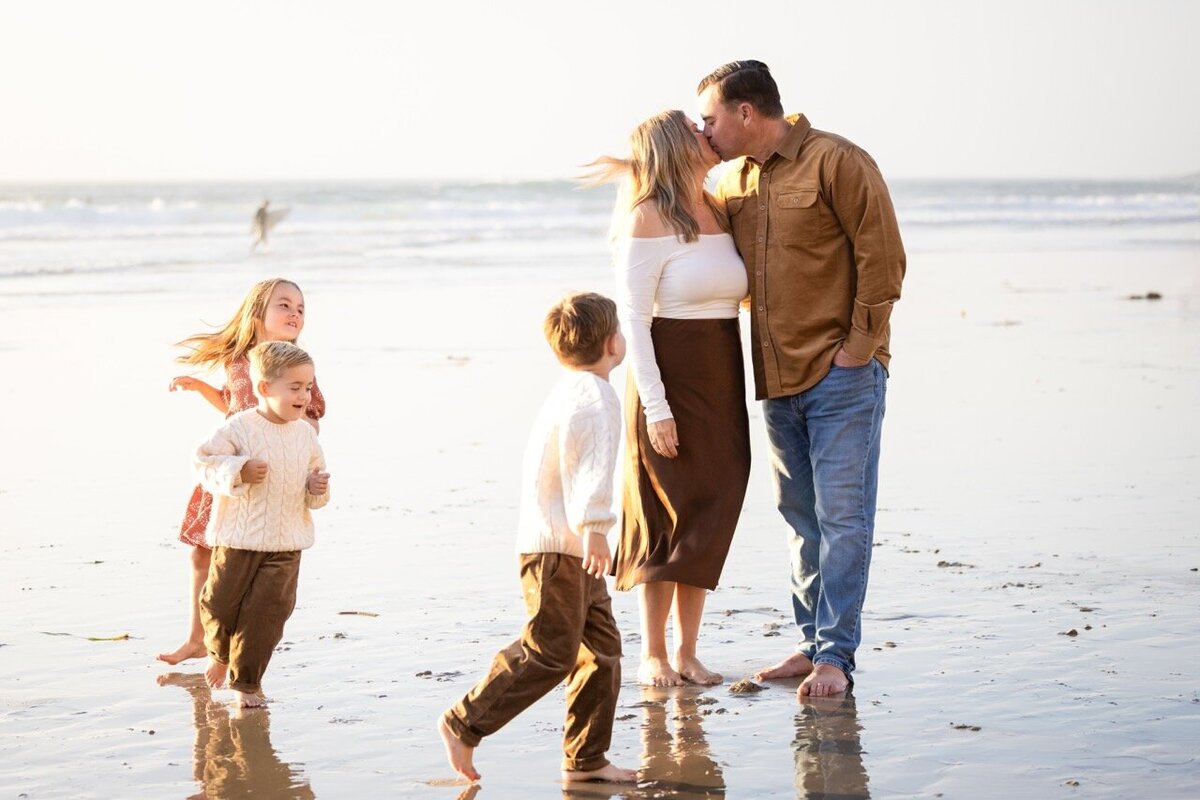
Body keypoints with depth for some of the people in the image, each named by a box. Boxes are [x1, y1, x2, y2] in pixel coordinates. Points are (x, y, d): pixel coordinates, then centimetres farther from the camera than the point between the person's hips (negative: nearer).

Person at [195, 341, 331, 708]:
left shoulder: (306, 434, 5)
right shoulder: (240, 427, -11)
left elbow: (313, 476, 18)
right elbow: (204, 461, -10)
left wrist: (318, 489, -3)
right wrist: (239, 472, -22)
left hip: (285, 543, 3)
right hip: (239, 538, -3)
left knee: (266, 611, 0)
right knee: (220, 603, 5)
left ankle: (246, 681, 15)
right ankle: (221, 654, 37)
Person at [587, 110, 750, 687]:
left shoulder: (719, 212, 9)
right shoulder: (649, 219, -11)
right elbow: (633, 319, -14)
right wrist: (655, 406, -18)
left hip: (721, 380, 6)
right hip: (669, 379, -6)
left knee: (709, 514, 8)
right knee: (666, 515, 0)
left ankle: (687, 651, 16)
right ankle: (653, 655, 10)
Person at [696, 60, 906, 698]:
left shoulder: (838, 163, -9)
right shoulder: (732, 182, 12)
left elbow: (882, 256, -10)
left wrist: (859, 345, -12)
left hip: (841, 375, -7)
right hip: (776, 380, 7)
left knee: (842, 516, -5)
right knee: (801, 518, 12)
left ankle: (835, 654, -2)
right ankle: (813, 641, 19)